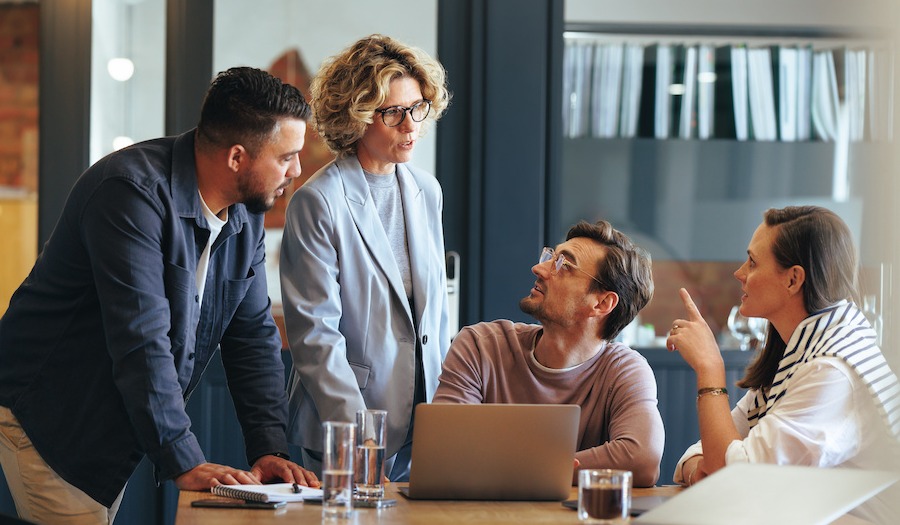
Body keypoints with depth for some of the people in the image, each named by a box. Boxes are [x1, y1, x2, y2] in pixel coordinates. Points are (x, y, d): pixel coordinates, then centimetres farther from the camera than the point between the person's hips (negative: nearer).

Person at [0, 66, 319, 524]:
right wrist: (184, 463, -32)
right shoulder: (132, 192, -25)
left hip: (116, 433, 8)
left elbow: (254, 334, 5)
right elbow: (141, 340, -30)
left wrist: (269, 450, -7)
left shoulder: (247, 214, 2)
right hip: (46, 419, -8)